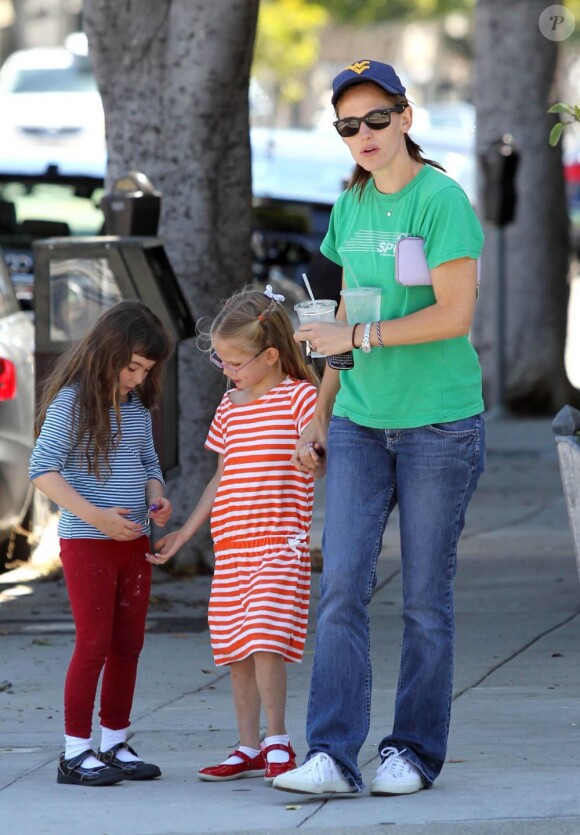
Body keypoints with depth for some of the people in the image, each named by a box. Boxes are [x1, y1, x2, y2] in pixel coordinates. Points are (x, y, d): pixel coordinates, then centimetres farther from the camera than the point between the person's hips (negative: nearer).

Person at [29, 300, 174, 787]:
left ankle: (115, 743, 18)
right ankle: (76, 751, -2)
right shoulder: (72, 401, -10)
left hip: (134, 542, 7)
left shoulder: (138, 407, 10)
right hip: (87, 542, -7)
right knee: (94, 644, -7)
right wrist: (95, 515, -22)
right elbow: (43, 468, -14)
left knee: (129, 644, 9)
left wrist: (156, 496, -2)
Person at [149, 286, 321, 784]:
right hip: (230, 546, 7)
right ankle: (249, 749, 14)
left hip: (279, 544, -7)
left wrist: (314, 457, -34)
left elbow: (326, 463, -10)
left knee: (265, 640, -16)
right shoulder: (231, 405, 15)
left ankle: (278, 743, -6)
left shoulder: (299, 396, -6)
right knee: (234, 650, 7)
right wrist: (184, 534, 23)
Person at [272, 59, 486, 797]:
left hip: (439, 423, -5)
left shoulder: (442, 201, -10)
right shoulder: (350, 208, 11)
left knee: (425, 597, 2)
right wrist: (322, 409, 16)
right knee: (341, 586, -6)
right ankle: (333, 756, -9)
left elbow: (456, 315, -16)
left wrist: (359, 338, -18)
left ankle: (415, 752, 12)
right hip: (360, 424, 5)